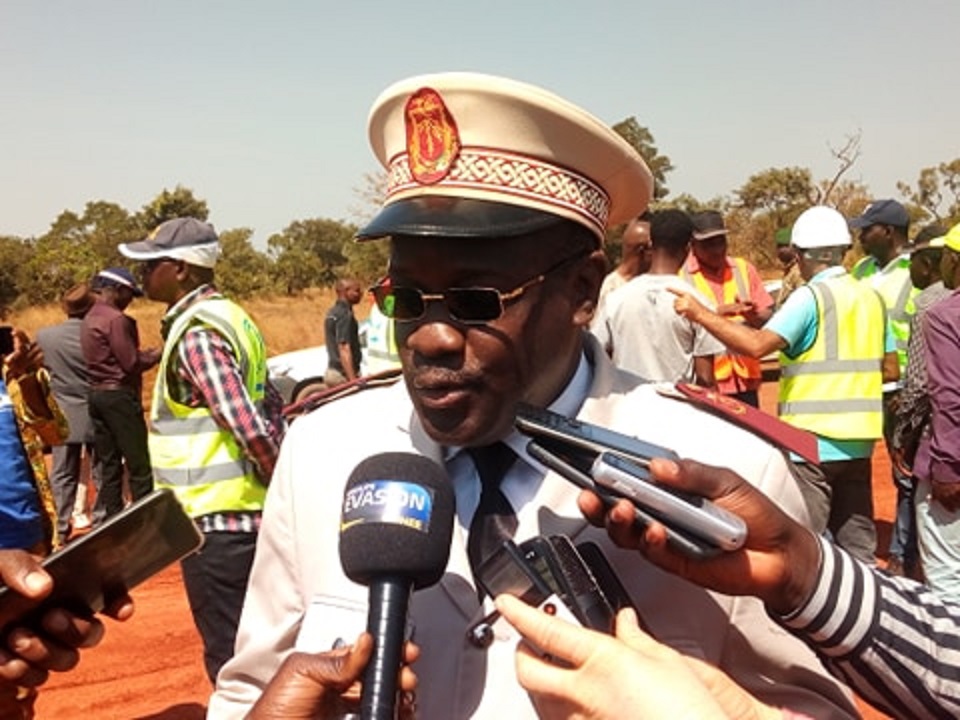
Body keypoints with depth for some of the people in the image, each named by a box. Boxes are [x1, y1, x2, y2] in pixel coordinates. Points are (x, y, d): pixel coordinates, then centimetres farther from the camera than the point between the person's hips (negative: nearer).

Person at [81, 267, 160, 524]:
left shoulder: (89, 318, 14)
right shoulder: (116, 319, -15)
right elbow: (131, 363, -17)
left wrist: (144, 353, 13)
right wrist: (157, 354, -1)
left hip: (97, 395, 9)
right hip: (119, 396, -9)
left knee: (109, 464, 12)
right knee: (139, 465, -3)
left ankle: (109, 519, 15)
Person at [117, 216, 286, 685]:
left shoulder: (196, 335, -18)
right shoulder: (228, 317, 11)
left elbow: (249, 429, -26)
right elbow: (270, 404, 14)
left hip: (216, 522, -9)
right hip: (247, 516, 9)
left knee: (229, 659, 4)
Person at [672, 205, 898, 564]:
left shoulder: (810, 297, -12)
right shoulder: (872, 298, 9)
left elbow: (757, 344, -26)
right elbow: (890, 369, 13)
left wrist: (700, 313, -21)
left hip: (813, 438, -7)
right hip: (858, 438, 7)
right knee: (857, 542, 16)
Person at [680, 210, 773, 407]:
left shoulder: (744, 268, 13)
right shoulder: (679, 274, -1)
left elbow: (768, 316, 12)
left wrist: (753, 316, -12)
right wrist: (716, 312, -23)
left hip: (745, 378, 4)